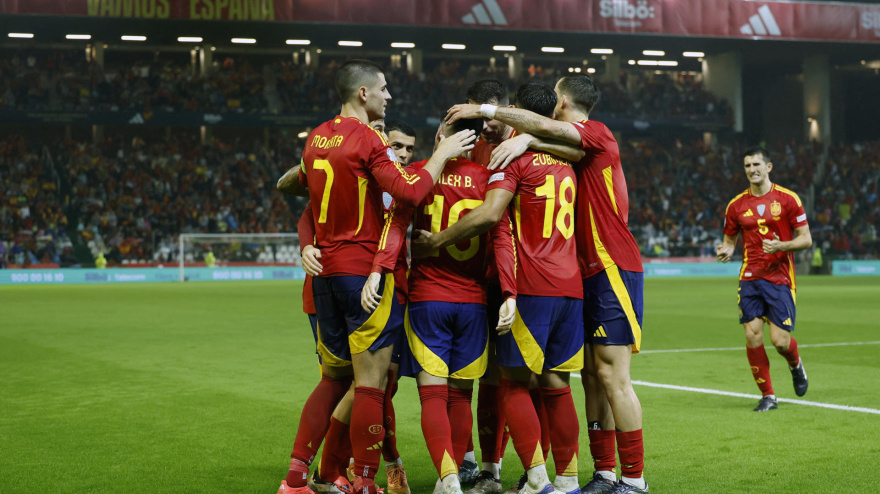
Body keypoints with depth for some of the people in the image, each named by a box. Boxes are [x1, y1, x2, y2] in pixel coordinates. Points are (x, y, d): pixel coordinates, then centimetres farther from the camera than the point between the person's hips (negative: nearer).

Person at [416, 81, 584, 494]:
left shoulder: (514, 155, -5)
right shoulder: (564, 161, 17)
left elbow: (490, 214, -18)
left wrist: (434, 241, -11)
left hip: (532, 287, -6)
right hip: (571, 286, 6)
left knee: (513, 382, 1)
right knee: (556, 384, 10)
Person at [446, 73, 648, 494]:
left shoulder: (597, 134, -7)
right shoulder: (570, 148, 19)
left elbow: (544, 126, -20)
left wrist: (485, 110, -18)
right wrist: (524, 139, -17)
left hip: (613, 269, -9)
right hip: (588, 274, 9)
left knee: (611, 375, -10)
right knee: (592, 376, 7)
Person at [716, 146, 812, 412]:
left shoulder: (787, 198, -2)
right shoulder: (736, 205, 7)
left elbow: (806, 239, -1)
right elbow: (730, 239, 18)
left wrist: (781, 246, -19)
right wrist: (726, 250, -6)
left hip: (780, 277, -3)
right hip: (750, 277, 3)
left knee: (780, 340, -7)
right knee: (752, 335, -8)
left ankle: (795, 364, 31)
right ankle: (768, 395, 6)